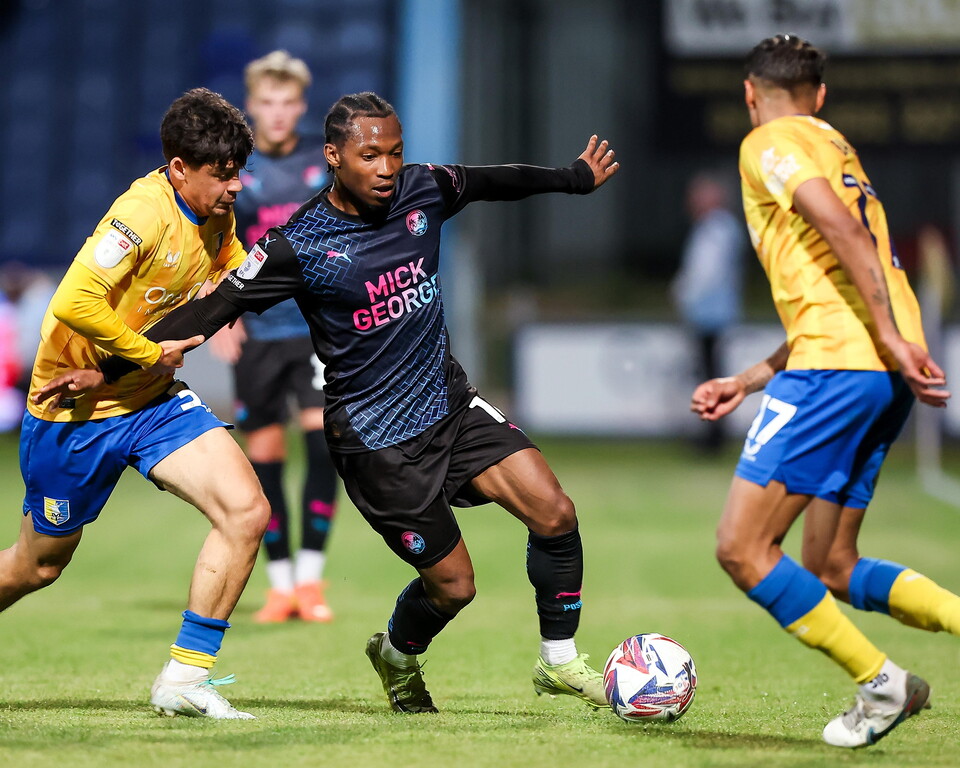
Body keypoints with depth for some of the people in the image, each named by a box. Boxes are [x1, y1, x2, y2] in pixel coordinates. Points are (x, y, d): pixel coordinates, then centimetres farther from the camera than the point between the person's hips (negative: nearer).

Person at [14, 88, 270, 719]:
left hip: (154, 401, 7)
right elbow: (74, 303, -36)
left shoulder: (216, 213, 0)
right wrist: (151, 353, -23)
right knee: (40, 564, 9)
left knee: (247, 512, -14)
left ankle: (184, 679, -6)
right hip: (76, 410, -7)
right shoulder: (145, 212, -26)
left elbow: (234, 272, 23)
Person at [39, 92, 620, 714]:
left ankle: (560, 661, 11)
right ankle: (399, 655, 33)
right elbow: (212, 310, -15)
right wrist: (107, 369, -17)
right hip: (377, 440, -5)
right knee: (452, 584, -2)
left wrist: (577, 177, 33)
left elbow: (489, 181, 17)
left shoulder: (423, 190, -3)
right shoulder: (300, 247, -18)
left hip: (450, 400, 5)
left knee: (555, 514, -9)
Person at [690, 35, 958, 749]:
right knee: (831, 568, 12)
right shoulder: (839, 150, 28)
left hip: (836, 368, -9)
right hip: (885, 374, 9)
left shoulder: (769, 143, 1)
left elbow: (840, 228, -17)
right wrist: (749, 382, 30)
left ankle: (880, 682, -9)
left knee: (742, 548, -7)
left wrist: (891, 337, -22)